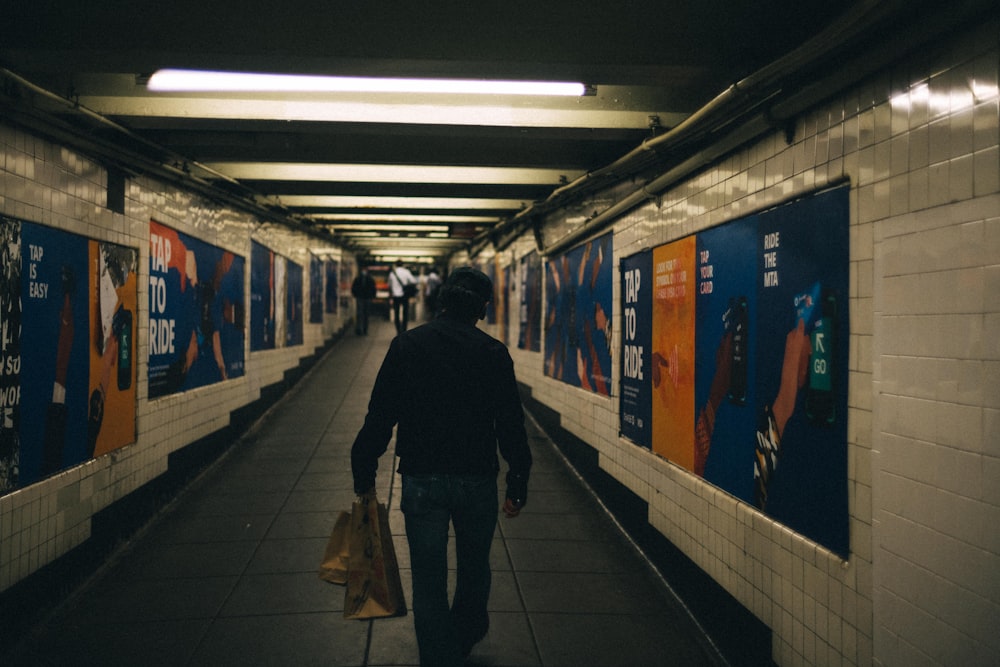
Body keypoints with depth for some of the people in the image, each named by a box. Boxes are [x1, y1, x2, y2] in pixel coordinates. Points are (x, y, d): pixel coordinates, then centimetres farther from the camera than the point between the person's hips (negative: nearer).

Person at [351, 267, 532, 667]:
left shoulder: (407, 345, -2)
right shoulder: (493, 353, -3)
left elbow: (379, 416, -2)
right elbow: (511, 426, -4)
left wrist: (364, 473, 7)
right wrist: (517, 486, 3)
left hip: (421, 480, -1)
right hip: (477, 480, 1)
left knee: (428, 581, 7)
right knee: (474, 569, 24)